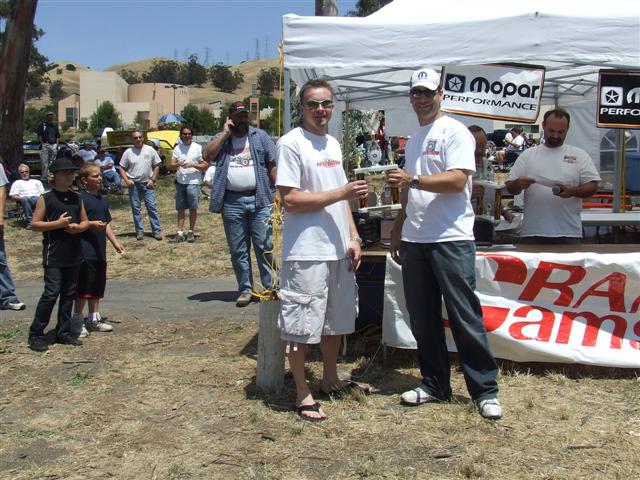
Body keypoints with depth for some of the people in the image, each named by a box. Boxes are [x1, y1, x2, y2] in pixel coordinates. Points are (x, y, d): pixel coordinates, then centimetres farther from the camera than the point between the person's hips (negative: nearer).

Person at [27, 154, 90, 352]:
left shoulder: (76, 198, 10)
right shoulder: (45, 199, -4)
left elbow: (85, 222, 15)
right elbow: (34, 224, -7)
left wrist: (78, 227, -8)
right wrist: (58, 223, -17)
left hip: (74, 254, 5)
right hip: (53, 255, -5)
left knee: (69, 294, 10)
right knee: (51, 293, -8)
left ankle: (64, 331, 20)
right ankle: (36, 334, 3)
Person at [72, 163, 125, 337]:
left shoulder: (102, 199, 15)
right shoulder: (81, 198, -10)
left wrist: (115, 242, 16)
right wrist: (91, 224, -26)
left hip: (100, 251, 8)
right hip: (85, 252, -8)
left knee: (98, 287, 14)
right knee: (84, 288, -5)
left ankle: (94, 319, 23)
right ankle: (77, 321, 5)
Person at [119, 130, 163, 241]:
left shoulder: (150, 150, 2)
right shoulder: (128, 152, 1)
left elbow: (156, 166, 6)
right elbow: (122, 168, 6)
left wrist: (153, 180, -3)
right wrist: (126, 180, -9)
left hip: (147, 183, -1)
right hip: (133, 184, 1)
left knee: (152, 207, -3)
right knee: (135, 209, 4)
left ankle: (157, 231, 0)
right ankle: (139, 231, 12)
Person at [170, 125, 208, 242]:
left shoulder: (198, 148, -1)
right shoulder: (177, 148, 9)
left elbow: (205, 165, -3)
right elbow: (172, 164, 6)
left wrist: (192, 165, -17)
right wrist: (178, 164, -16)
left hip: (193, 182, -3)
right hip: (180, 182, 3)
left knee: (193, 208, 2)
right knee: (180, 208, 4)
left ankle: (191, 232, 13)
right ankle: (180, 232, 7)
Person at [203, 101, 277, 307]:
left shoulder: (260, 136, 8)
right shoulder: (221, 139, 11)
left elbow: (272, 165, 6)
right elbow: (207, 156, -7)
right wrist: (225, 133, -5)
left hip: (259, 199, -1)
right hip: (232, 202, 1)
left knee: (264, 247, -1)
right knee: (238, 250, 6)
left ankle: (270, 287, 7)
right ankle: (245, 289, 15)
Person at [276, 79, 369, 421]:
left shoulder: (334, 145, 15)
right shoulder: (291, 143, -9)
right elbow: (290, 200, -17)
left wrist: (353, 237, 10)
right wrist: (341, 193, -19)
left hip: (339, 250, 8)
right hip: (307, 252, -8)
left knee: (336, 318, 18)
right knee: (301, 324, -1)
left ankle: (330, 379, 35)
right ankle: (302, 394, 11)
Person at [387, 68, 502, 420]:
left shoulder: (454, 132, -5)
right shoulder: (413, 140, 19)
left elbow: (457, 179, -19)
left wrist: (411, 179, -22)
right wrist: (397, 232, 20)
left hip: (451, 239, -8)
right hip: (414, 240, 8)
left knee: (465, 317, -4)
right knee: (422, 318, 11)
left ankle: (485, 391, 6)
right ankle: (434, 385, 23)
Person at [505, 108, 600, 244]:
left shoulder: (579, 155, 7)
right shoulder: (527, 155, 9)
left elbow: (592, 186, 2)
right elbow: (510, 187, 7)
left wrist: (573, 191, -19)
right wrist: (518, 184, -17)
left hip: (568, 233, 0)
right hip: (532, 233, 1)